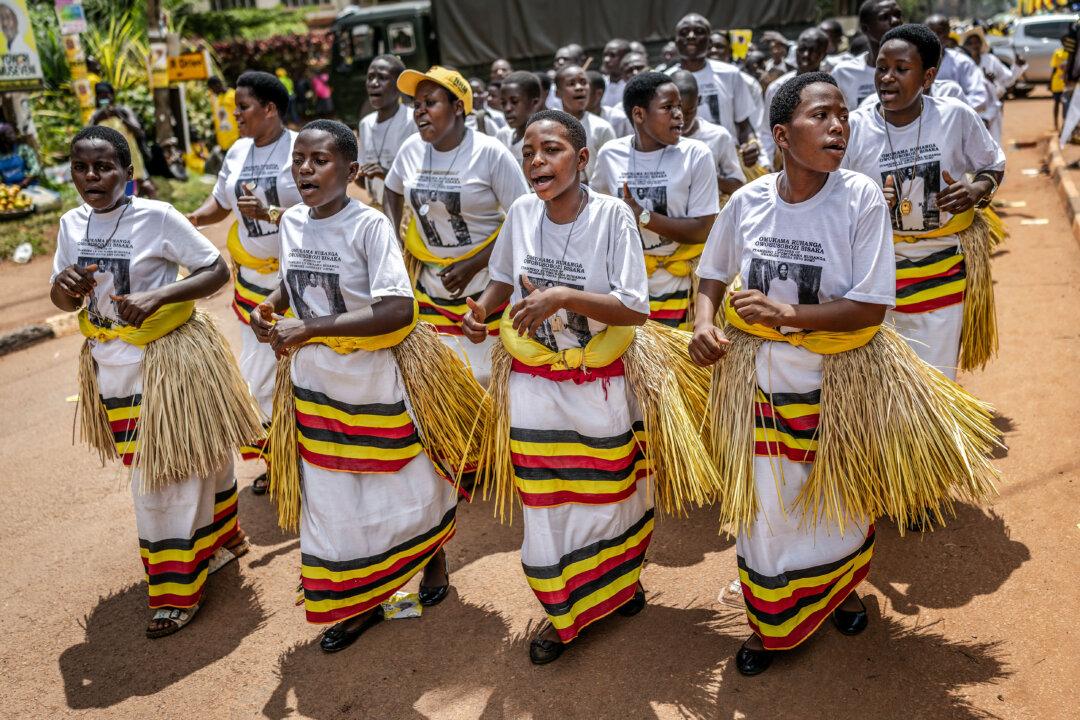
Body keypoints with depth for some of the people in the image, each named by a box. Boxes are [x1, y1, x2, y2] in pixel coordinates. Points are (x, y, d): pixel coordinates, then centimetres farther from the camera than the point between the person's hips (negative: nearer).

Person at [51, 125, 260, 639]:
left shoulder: (156, 217, -15)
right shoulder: (72, 224, 2)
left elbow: (218, 271, -12)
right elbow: (63, 302, 10)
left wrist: (158, 296, -25)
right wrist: (65, 285, -14)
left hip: (168, 359, -6)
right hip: (113, 364, 6)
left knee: (167, 472, 2)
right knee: (148, 470, 16)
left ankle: (178, 590, 18)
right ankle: (207, 550, 39)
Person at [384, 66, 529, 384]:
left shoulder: (490, 152, -13)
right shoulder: (411, 149, 1)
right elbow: (393, 190, 22)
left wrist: (473, 265, -17)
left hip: (486, 284, -4)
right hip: (430, 286, 5)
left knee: (488, 372, 0)